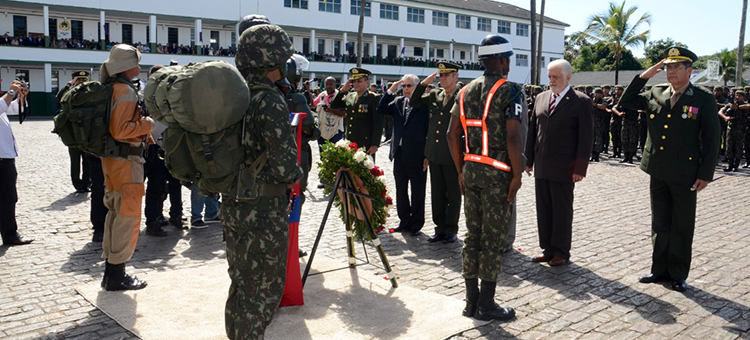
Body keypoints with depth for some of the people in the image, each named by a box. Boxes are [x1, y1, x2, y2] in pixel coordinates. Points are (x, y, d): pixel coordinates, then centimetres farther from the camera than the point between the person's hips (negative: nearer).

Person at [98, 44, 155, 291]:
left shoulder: (111, 88, 14)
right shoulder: (126, 91, -16)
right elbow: (121, 130, -24)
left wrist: (143, 132, 15)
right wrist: (147, 124, -12)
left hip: (111, 158, 10)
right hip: (126, 160, -10)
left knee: (116, 213, 16)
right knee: (128, 216, -3)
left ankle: (111, 270, 25)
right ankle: (117, 276, 5)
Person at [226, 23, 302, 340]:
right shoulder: (271, 101, -19)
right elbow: (285, 167, -24)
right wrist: (297, 174, -4)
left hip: (233, 205, 8)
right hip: (266, 209, -8)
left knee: (241, 284, 22)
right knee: (266, 289, 8)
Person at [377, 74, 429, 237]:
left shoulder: (424, 104, -7)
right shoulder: (398, 102, 10)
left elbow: (429, 130, -9)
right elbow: (381, 110, 2)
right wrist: (391, 91, -5)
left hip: (416, 155, -6)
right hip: (399, 154, 6)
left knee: (417, 192, 5)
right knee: (401, 190, 13)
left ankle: (416, 225, 15)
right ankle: (405, 222, 25)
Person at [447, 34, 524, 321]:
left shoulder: (466, 91, 11)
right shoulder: (510, 91, -9)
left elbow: (452, 134, 9)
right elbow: (513, 137, -17)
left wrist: (461, 171, 15)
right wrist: (517, 175, -9)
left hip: (470, 170, 6)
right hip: (497, 173, -6)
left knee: (473, 234, 12)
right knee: (493, 237, 1)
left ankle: (471, 300, 20)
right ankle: (486, 304, 10)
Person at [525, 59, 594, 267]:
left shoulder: (581, 101, -5)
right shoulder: (541, 98, 12)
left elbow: (586, 137, -8)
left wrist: (580, 168, -13)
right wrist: (529, 159, 10)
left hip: (563, 168, -5)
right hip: (541, 167, 5)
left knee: (562, 211, 4)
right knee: (543, 210, 10)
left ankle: (561, 252, 16)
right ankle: (547, 249, 21)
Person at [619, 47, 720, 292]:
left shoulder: (703, 100, -6)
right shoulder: (656, 94, 6)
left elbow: (712, 140, -6)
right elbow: (626, 101, 11)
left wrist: (705, 174, -11)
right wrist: (644, 76, 0)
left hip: (685, 175, -4)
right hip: (658, 172, 4)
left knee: (682, 227, 8)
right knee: (660, 224, 13)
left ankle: (678, 274, 20)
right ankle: (660, 269, 25)